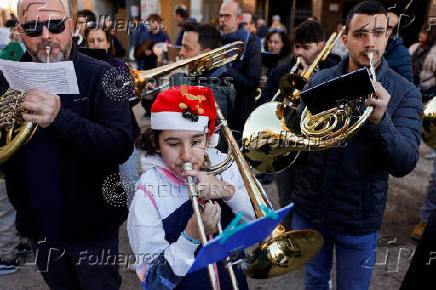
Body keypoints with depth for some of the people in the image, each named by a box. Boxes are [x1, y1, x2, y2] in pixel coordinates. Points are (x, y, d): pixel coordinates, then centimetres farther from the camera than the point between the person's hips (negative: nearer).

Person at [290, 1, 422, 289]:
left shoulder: (404, 92, -10)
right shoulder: (320, 80, -4)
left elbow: (404, 165, -19)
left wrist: (380, 120, -36)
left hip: (358, 220, -1)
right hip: (309, 207, 2)